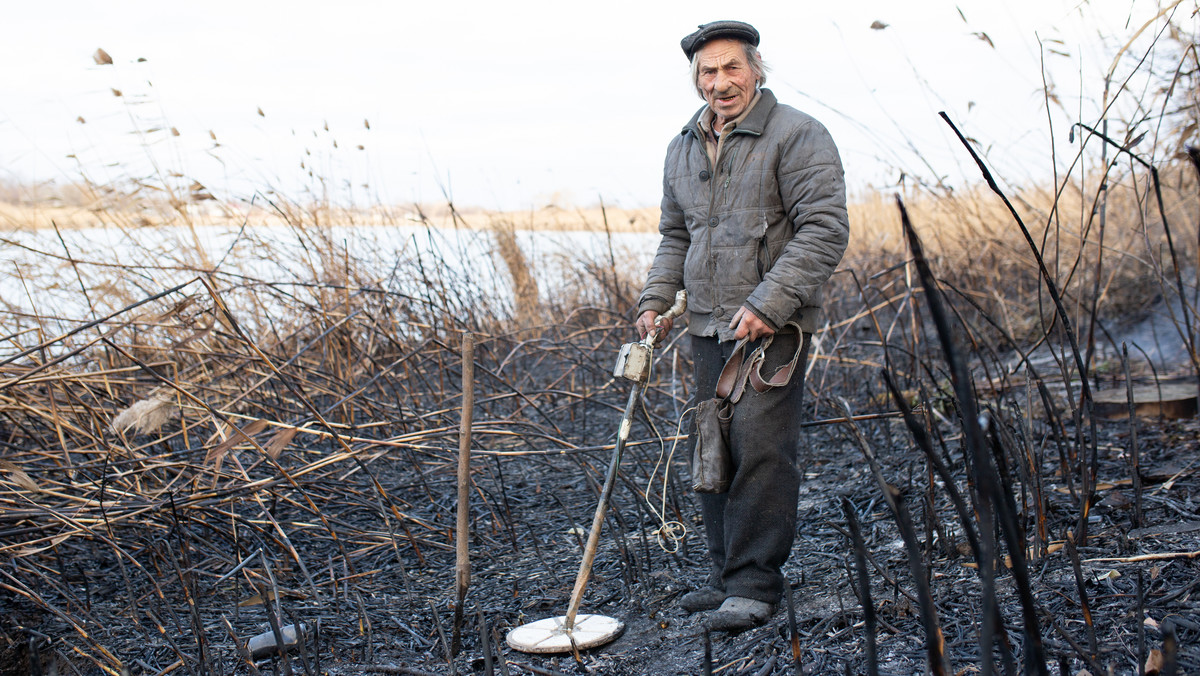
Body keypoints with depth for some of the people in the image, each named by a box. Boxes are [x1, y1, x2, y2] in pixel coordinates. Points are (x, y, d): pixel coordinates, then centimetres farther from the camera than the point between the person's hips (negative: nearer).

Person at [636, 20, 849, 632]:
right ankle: (727, 575, 20)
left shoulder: (796, 135, -7)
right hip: (707, 327, 7)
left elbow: (824, 229, -13)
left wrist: (768, 304, -20)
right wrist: (655, 299, 9)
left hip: (772, 328, -7)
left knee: (758, 449, -10)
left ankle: (755, 584, 0)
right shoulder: (682, 149, 16)